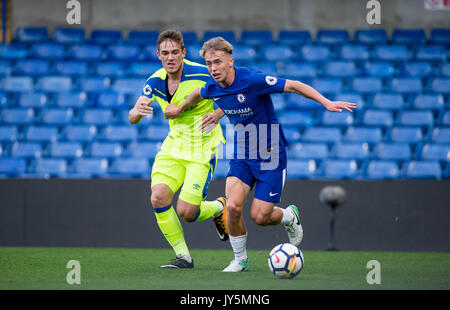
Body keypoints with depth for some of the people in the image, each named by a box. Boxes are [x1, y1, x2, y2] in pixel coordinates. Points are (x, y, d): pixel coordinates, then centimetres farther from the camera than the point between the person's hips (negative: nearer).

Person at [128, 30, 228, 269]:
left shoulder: (202, 74, -16)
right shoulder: (155, 81, -1)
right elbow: (132, 118, -1)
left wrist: (218, 113, -25)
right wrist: (137, 112, -25)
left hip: (202, 148, -5)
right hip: (173, 146, 5)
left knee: (186, 212, -13)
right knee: (158, 198, -14)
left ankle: (219, 208, 23)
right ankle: (183, 257, 0)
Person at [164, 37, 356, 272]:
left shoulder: (252, 80, -23)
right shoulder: (212, 87, -4)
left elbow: (293, 86, -19)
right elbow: (199, 94, 22)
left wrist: (326, 103, -24)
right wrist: (180, 109, 38)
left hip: (270, 155, -4)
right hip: (242, 155, 5)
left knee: (259, 216, -7)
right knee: (233, 206, -17)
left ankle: (289, 216, 30)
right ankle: (240, 259, 6)